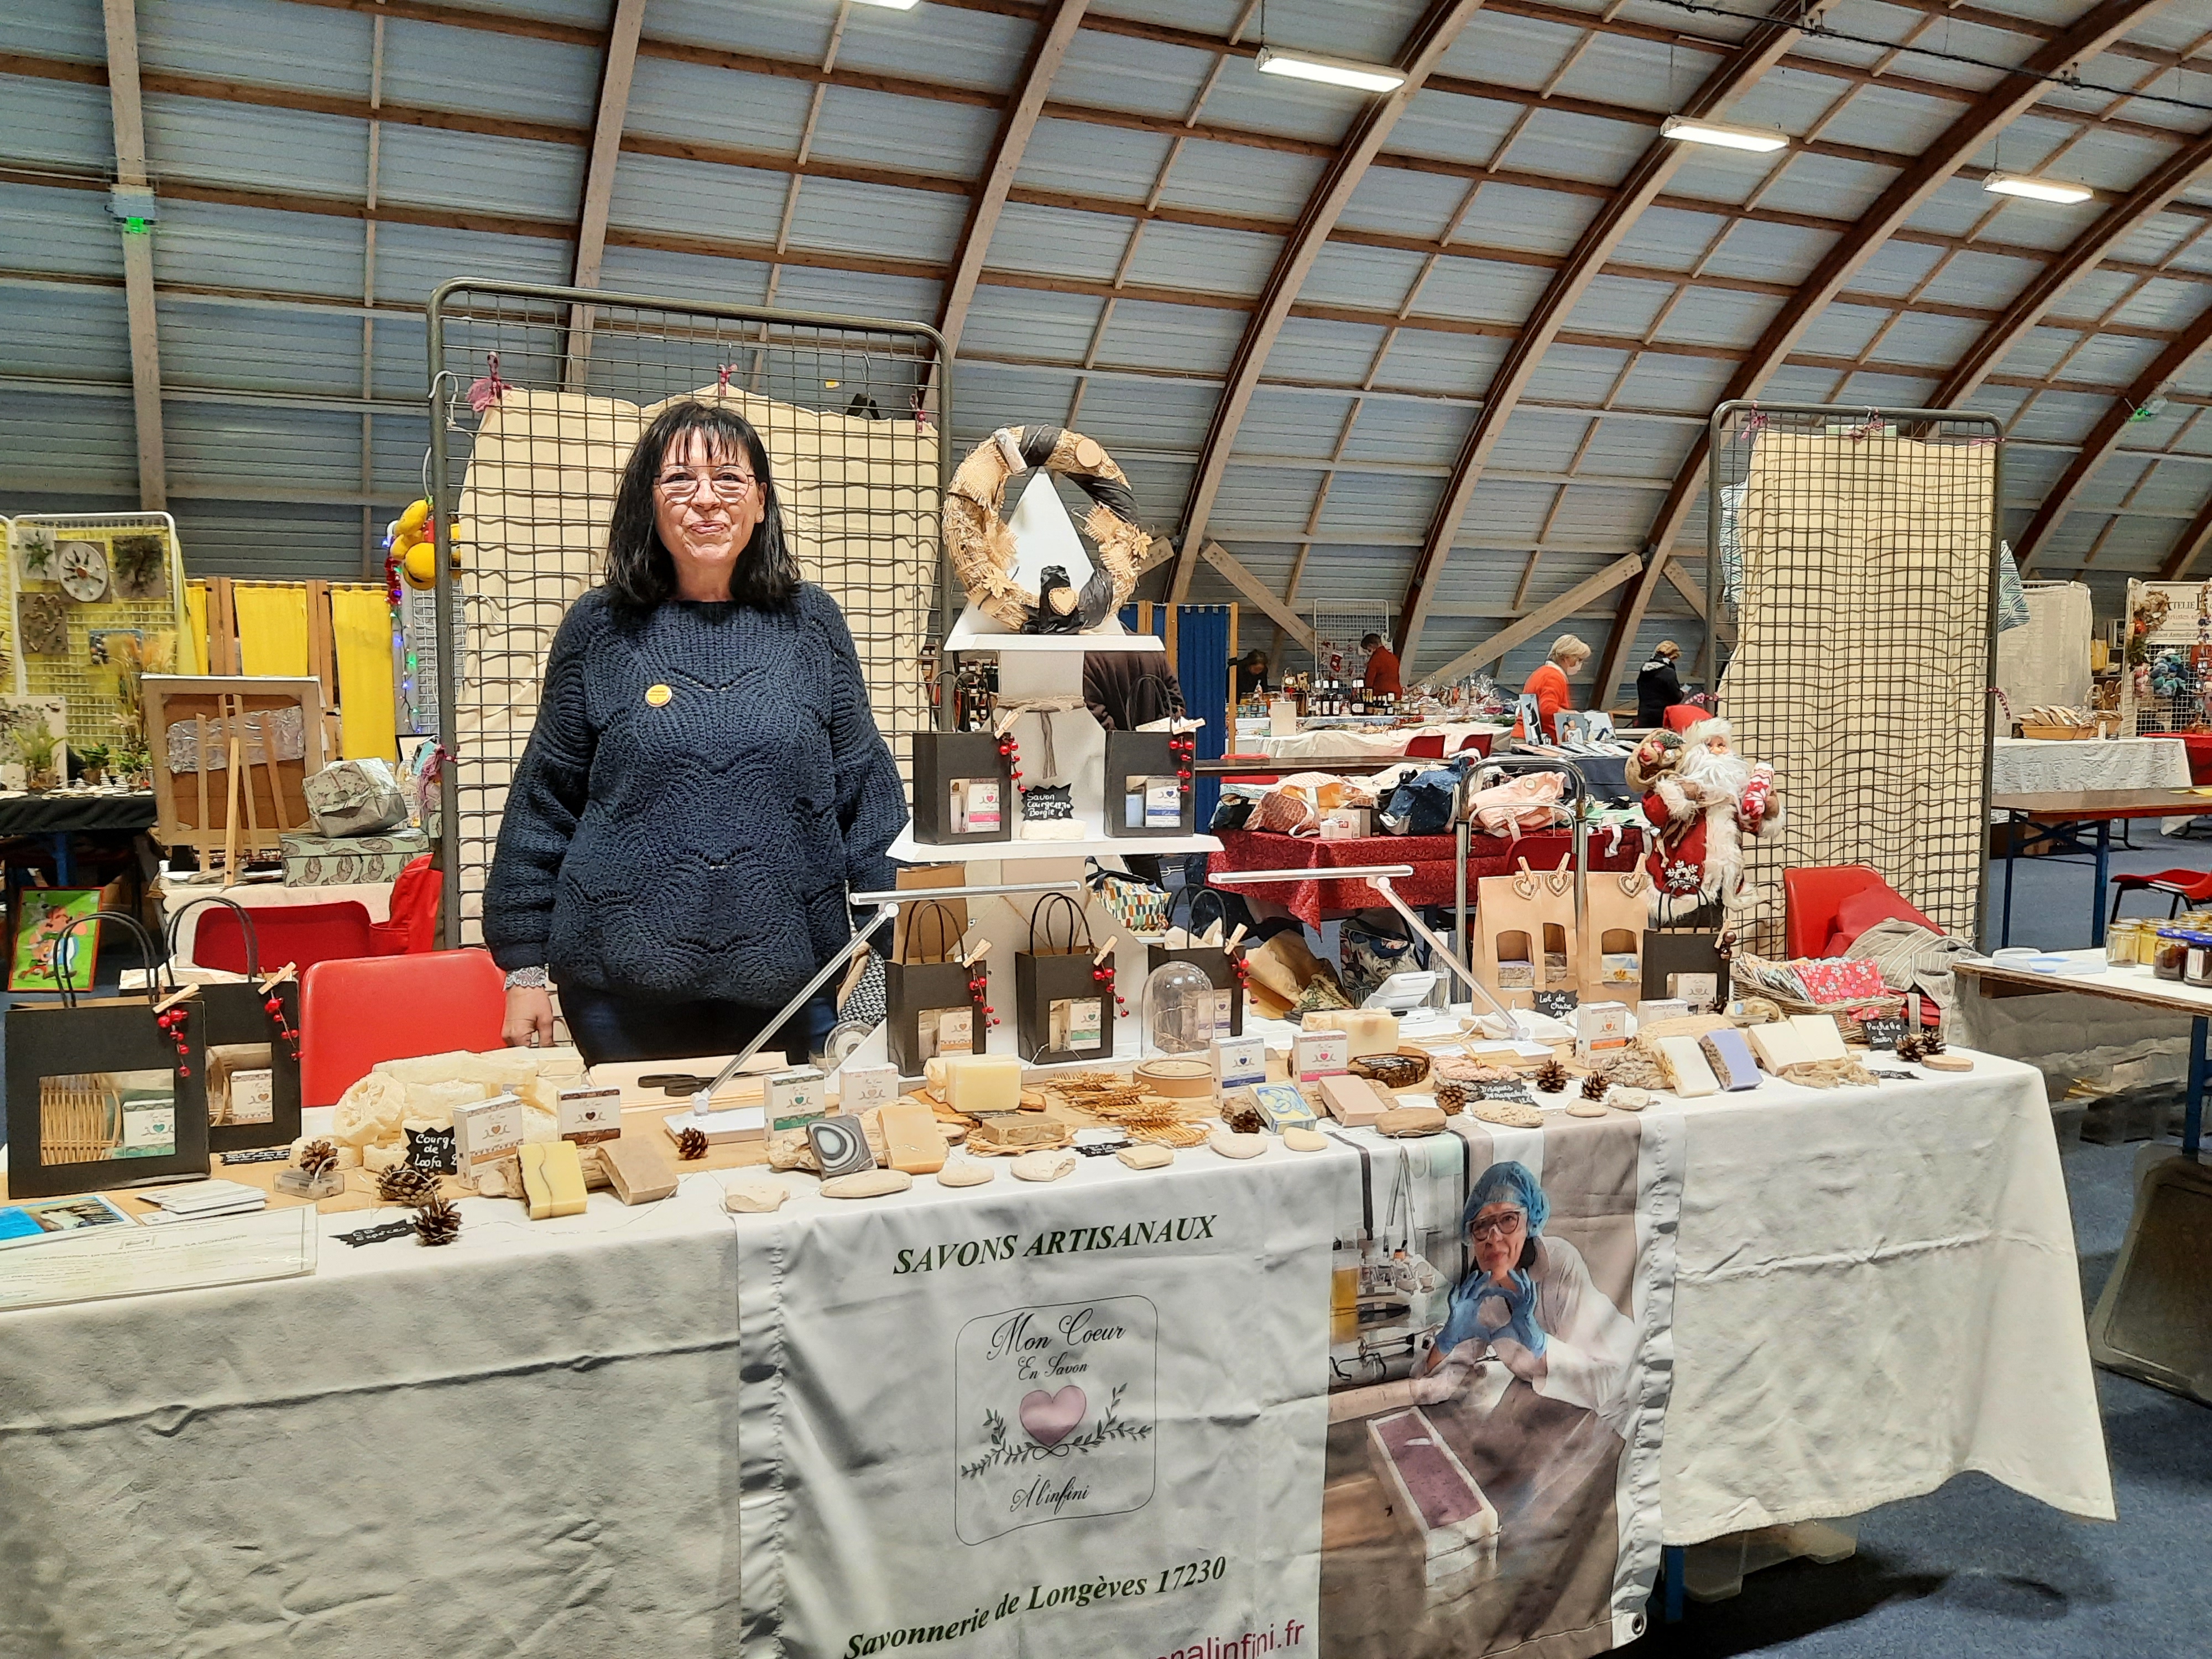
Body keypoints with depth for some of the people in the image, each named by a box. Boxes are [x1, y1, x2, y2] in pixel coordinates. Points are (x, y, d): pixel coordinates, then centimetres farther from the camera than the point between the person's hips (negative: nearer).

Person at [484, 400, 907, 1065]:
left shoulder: (811, 623, 4)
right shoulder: (600, 628, 2)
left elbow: (866, 787, 7)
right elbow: (545, 799, 6)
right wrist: (525, 966, 3)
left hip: (790, 986, 1)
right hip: (624, 986, -1)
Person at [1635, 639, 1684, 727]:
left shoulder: (1643, 670, 9)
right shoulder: (1669, 673, -12)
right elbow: (1676, 698, -9)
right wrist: (1682, 692, 12)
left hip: (1644, 718, 6)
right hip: (1662, 719, -6)